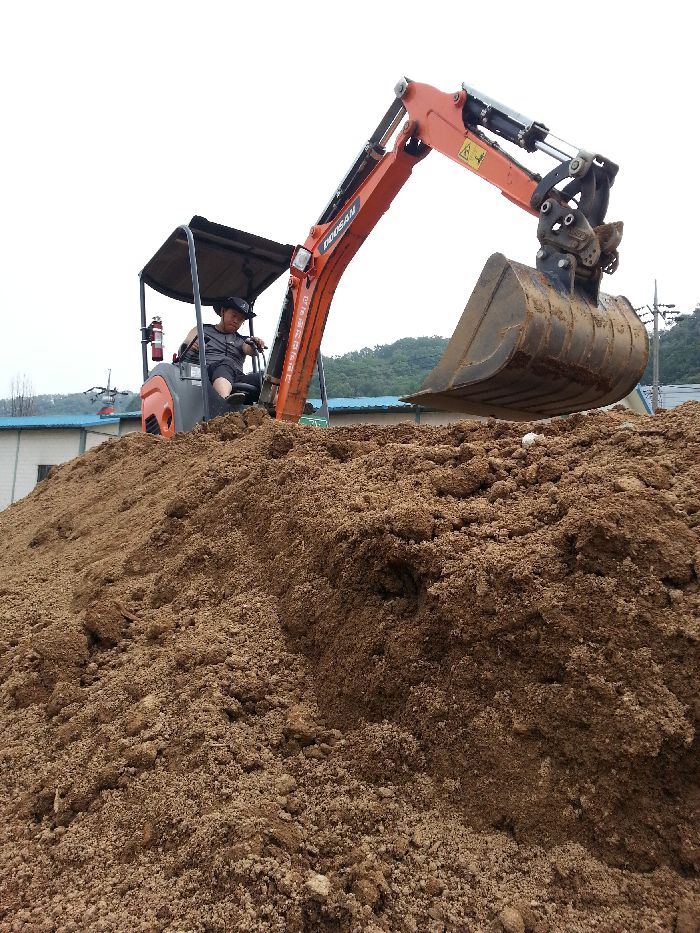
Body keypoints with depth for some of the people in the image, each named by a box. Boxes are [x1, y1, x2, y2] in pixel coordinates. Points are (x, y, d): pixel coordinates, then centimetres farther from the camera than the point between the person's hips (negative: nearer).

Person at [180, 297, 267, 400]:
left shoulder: (241, 340, 29)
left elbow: (249, 350, 6)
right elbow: (182, 354, 14)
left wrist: (255, 345, -18)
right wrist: (188, 346, -9)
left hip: (235, 381, 3)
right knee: (226, 363, -37)